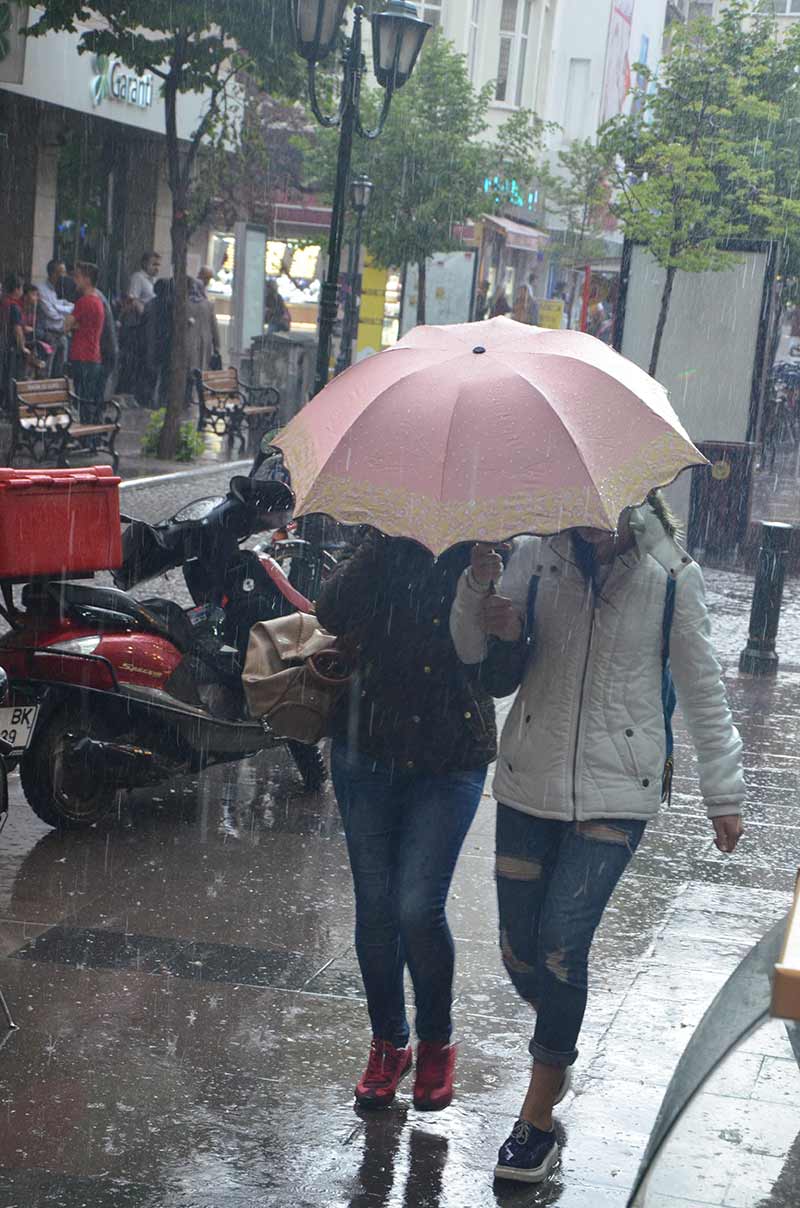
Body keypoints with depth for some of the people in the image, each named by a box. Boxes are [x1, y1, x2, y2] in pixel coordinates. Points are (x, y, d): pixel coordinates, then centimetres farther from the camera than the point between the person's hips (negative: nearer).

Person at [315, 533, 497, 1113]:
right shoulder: (385, 554, 0)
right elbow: (330, 618, -14)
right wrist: (380, 549, -19)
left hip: (451, 763, -2)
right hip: (368, 750, 3)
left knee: (418, 907, -9)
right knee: (375, 905, 8)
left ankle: (437, 1042, 16)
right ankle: (388, 1043, 28)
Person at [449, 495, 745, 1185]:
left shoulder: (672, 577, -2)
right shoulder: (535, 557, 1)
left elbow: (703, 692, 5)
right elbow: (472, 651, -5)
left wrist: (724, 793, 8)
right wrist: (479, 587, -24)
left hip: (616, 792, -3)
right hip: (530, 783, 3)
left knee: (562, 942, -11)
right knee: (519, 947, 5)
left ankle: (538, 1113, 2)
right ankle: (559, 1058, 35)